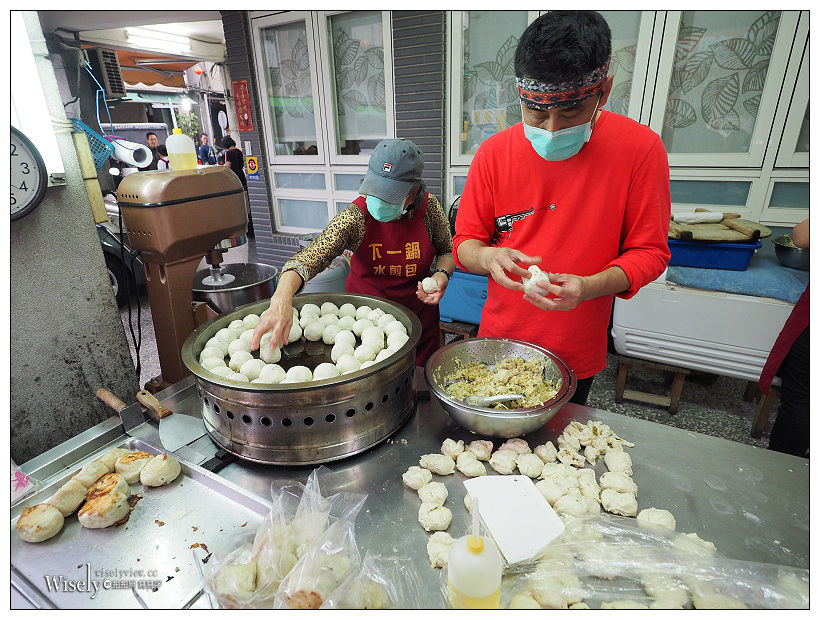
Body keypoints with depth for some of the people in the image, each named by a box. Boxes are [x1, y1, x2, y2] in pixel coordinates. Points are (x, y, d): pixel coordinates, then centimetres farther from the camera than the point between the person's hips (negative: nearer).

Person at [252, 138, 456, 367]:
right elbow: (311, 256, -34)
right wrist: (282, 300, -51)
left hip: (419, 312, 2)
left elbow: (447, 251, 5)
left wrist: (442, 274, -17)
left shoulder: (429, 208, -14)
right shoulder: (356, 217, -22)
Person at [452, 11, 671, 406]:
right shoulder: (494, 152, -8)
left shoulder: (640, 148, -12)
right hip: (499, 340, 1)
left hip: (577, 356, -1)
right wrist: (487, 258, -27)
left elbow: (649, 251, -7)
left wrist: (588, 286, -26)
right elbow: (464, 242, -3)